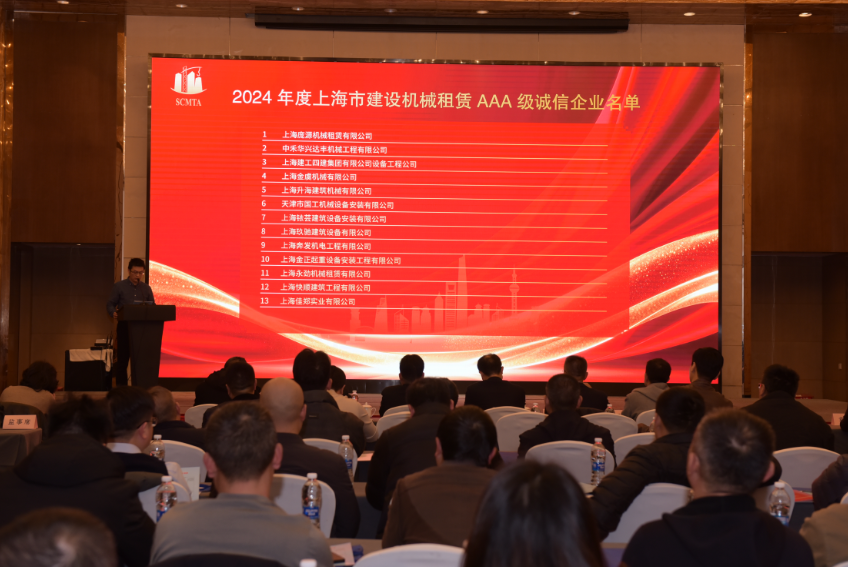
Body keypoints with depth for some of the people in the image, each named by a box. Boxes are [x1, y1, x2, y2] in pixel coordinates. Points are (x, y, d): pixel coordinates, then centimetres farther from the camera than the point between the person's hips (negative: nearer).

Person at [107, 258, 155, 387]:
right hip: (125, 326, -3)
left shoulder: (146, 288, 14)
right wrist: (113, 313, -19)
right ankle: (121, 386, 3)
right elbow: (110, 304, 3)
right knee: (123, 358, -2)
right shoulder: (119, 287, 4)